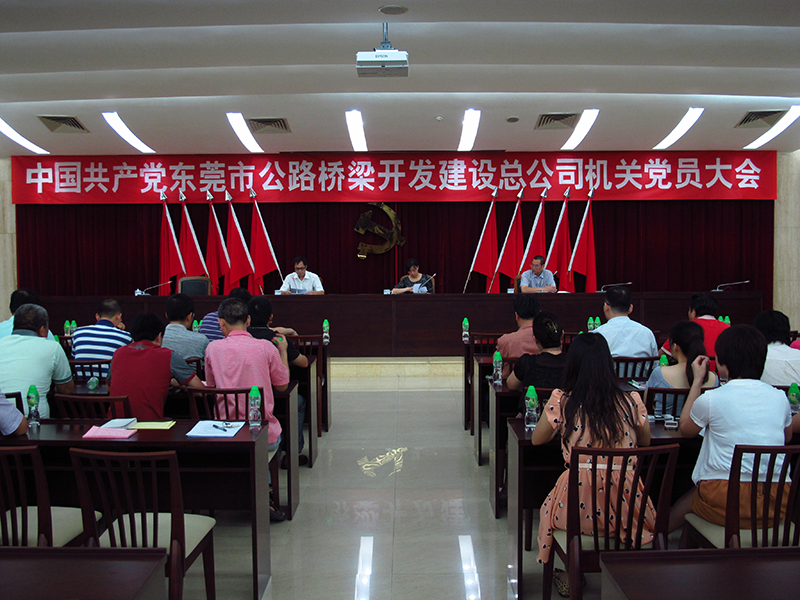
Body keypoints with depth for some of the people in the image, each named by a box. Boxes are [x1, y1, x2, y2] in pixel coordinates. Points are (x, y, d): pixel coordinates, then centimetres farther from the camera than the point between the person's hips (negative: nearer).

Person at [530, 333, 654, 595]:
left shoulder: (561, 402, -9)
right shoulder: (631, 402, -4)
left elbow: (536, 439, 7)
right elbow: (645, 442, 14)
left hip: (580, 511, -2)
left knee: (549, 507, 33)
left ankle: (571, 577, 45)